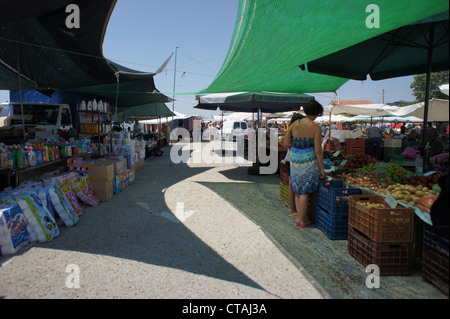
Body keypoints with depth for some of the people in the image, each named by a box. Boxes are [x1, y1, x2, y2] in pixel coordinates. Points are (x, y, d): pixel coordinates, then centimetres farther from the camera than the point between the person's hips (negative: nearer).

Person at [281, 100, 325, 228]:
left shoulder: (294, 124, 0)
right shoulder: (316, 128, -11)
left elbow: (287, 142, 8)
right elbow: (318, 151, -11)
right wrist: (322, 169, -3)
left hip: (294, 159, 4)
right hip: (308, 161, -4)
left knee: (297, 190, 17)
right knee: (304, 192, 5)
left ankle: (299, 217, 24)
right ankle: (302, 220, 16)